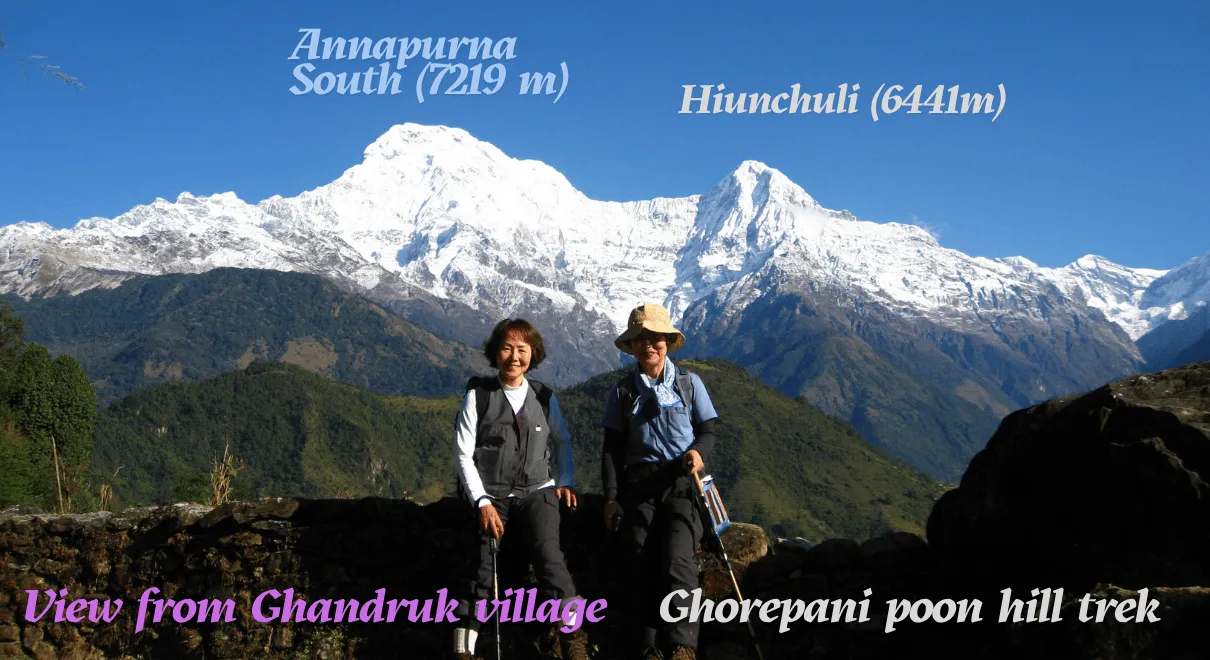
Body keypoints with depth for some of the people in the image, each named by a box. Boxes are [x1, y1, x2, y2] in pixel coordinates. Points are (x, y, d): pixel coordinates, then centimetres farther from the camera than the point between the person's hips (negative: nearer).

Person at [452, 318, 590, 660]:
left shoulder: (544, 396, 7)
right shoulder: (478, 394, -2)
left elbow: (563, 441, 22)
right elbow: (464, 455, -2)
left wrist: (565, 481, 8)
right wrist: (482, 502, -11)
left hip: (537, 492, 1)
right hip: (491, 496, -1)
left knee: (548, 552, -20)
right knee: (482, 569, -8)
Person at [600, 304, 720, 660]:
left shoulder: (689, 383, 7)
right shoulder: (622, 391, 10)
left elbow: (708, 430, 10)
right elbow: (612, 447, 10)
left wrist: (698, 451, -13)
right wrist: (612, 496, 2)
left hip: (682, 483, -2)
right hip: (639, 486, 2)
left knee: (678, 561, -17)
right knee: (644, 567, -4)